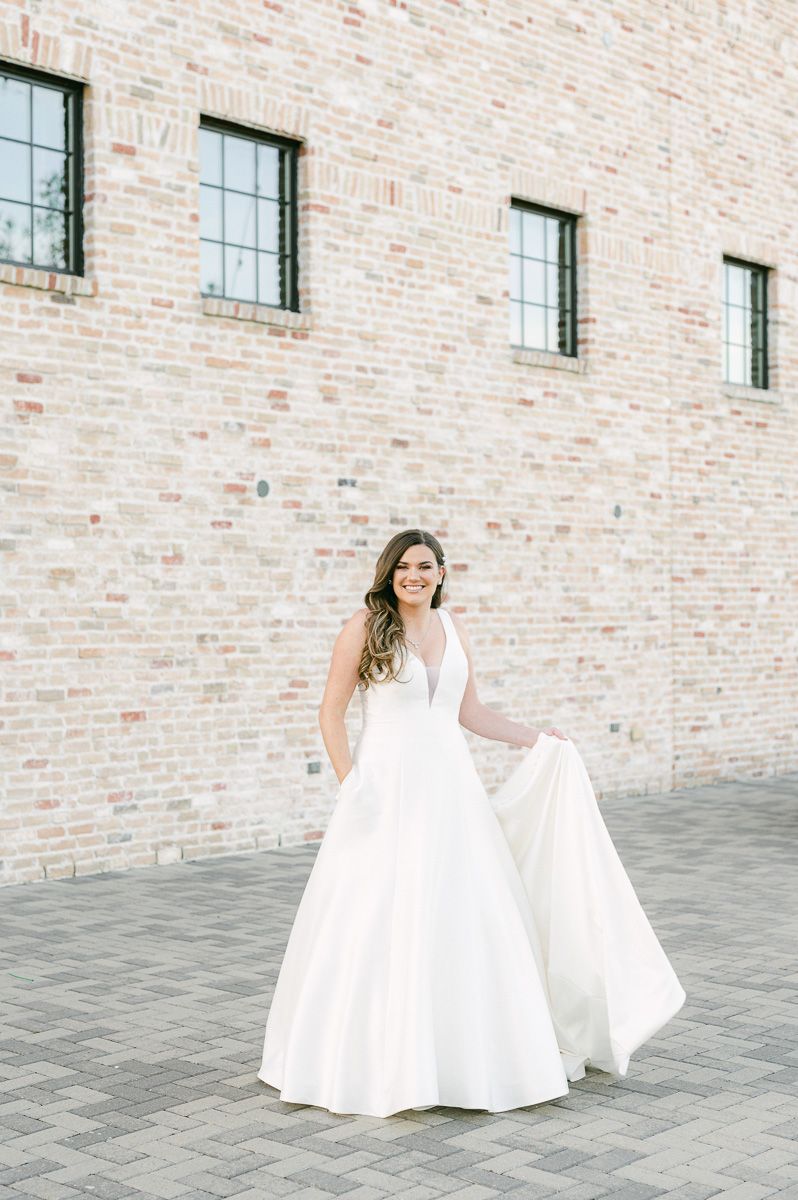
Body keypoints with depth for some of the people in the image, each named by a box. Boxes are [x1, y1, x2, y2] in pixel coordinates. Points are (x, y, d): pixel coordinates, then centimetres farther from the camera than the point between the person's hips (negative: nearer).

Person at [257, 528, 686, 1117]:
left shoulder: (453, 627, 9)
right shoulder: (366, 626, -5)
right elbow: (332, 711, -4)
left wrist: (535, 738, 10)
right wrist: (349, 782, -12)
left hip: (451, 786, 5)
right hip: (387, 787, -5)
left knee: (464, 918, 8)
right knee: (381, 921, -2)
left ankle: (470, 1053, 23)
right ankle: (372, 1059, 12)